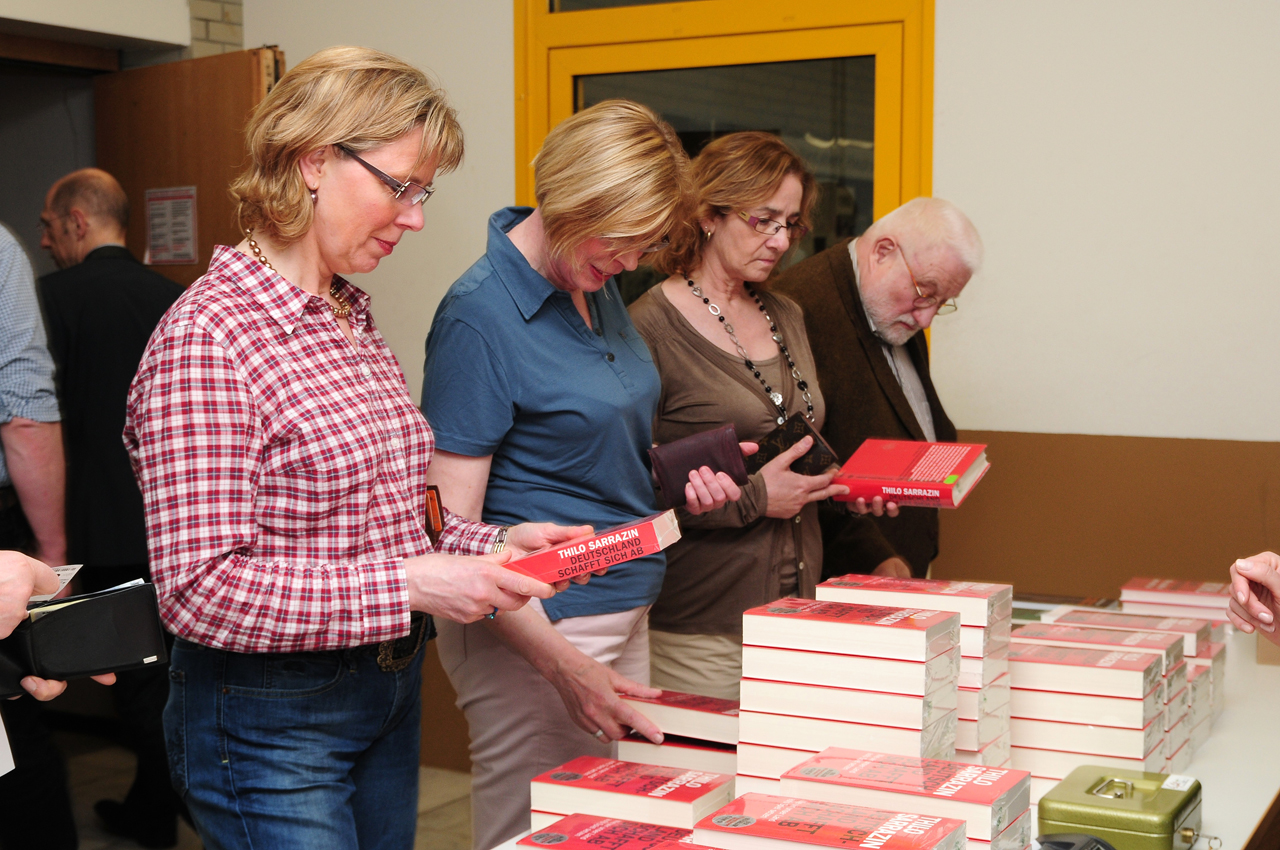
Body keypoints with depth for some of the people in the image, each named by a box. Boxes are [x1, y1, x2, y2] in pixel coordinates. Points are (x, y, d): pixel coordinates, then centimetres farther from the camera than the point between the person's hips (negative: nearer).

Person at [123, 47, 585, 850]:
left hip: (392, 689, 8)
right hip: (270, 717, -8)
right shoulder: (203, 339, -19)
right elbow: (202, 589, -24)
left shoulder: (355, 319, 8)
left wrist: (491, 544, -2)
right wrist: (411, 583, -26)